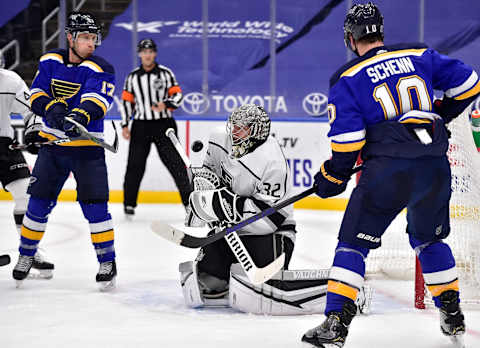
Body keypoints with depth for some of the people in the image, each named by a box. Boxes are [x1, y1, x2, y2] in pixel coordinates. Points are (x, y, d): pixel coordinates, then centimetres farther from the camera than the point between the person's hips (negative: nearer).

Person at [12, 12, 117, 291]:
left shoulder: (100, 69, -11)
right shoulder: (50, 62, 3)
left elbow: (96, 100, -27)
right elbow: (37, 94, -3)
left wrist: (79, 116, -47)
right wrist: (52, 107, -25)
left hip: (87, 147, -3)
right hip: (53, 143, 3)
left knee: (94, 206, -9)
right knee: (39, 203, 6)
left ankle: (108, 262, 5)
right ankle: (26, 255, 24)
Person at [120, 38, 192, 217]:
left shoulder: (165, 73, 2)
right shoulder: (132, 77, 9)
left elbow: (177, 94, 0)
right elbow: (127, 101, 11)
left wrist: (165, 104, -20)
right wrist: (125, 125, 5)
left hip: (164, 125, -2)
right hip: (141, 126, 2)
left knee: (175, 162, -4)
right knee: (135, 165, 0)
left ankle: (188, 200, 1)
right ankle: (129, 202, 11)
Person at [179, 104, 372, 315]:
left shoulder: (271, 163, -23)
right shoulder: (223, 142, 0)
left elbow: (270, 217, -25)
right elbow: (209, 168, 23)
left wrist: (232, 207, -32)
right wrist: (204, 179, 0)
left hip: (268, 235, -8)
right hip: (231, 234, 8)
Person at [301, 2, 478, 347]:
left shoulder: (348, 79, 5)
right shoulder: (420, 55, 14)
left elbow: (347, 140, -2)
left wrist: (332, 177, 11)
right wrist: (441, 113, 30)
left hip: (388, 170, -4)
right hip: (435, 167, 4)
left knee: (354, 241, 5)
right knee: (429, 238, 25)